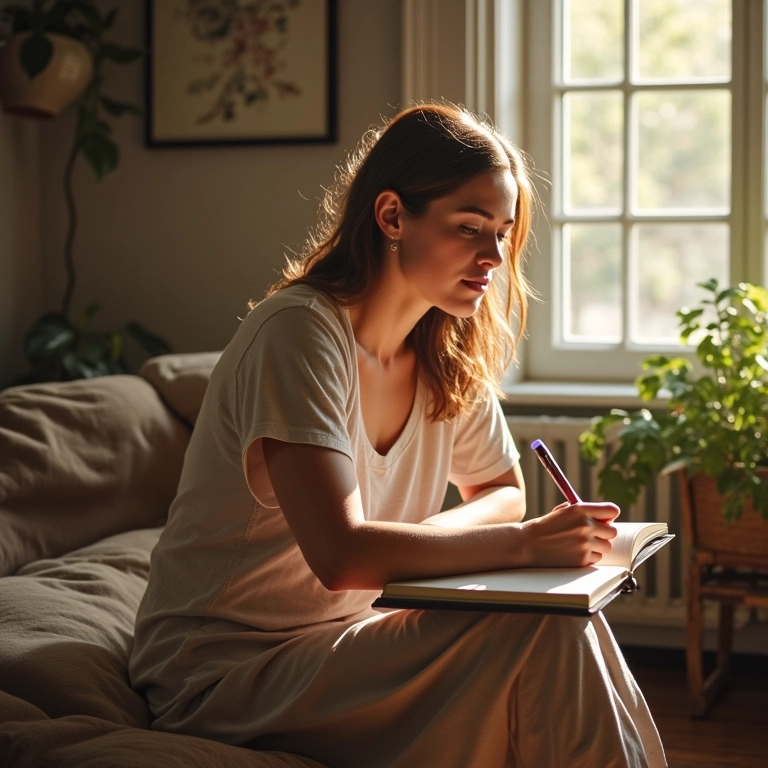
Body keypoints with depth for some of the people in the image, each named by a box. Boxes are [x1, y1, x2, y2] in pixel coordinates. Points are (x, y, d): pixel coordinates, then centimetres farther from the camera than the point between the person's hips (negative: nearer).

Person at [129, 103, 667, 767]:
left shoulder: (451, 354, 2)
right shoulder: (300, 330, -20)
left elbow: (504, 491, 13)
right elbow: (341, 555, -29)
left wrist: (414, 537, -8)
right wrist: (524, 541, -25)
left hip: (349, 635, 7)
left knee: (565, 614, -17)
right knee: (542, 632, -22)